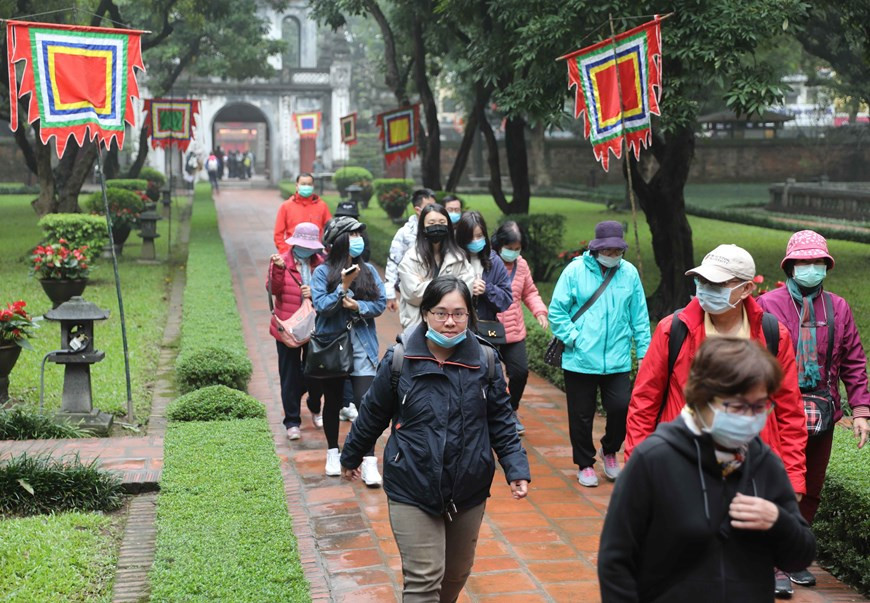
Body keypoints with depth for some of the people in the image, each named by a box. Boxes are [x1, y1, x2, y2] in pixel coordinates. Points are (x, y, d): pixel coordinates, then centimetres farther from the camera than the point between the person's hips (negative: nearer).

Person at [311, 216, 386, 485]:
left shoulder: (368, 270, 1)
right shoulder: (323, 272, -7)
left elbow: (380, 303, -1)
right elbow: (321, 305, -15)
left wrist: (357, 306, -16)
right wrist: (343, 287, -25)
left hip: (362, 348, 1)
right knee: (333, 401, 14)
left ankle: (369, 462, -7)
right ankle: (333, 453, 32)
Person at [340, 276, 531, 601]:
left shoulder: (484, 361, -5)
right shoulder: (399, 360, -10)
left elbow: (501, 421, 3)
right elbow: (373, 414, 4)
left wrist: (517, 468, -7)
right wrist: (351, 456, 15)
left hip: (469, 489, 3)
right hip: (412, 490, -3)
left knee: (456, 574, 19)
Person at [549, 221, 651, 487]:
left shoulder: (629, 273, 2)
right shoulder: (575, 270, -5)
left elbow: (639, 317, 7)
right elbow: (556, 311, -2)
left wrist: (644, 352, 5)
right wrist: (573, 337, -12)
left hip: (618, 362, 1)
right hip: (579, 361, -1)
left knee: (622, 407, -5)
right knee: (582, 416, 8)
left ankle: (609, 450, 26)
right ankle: (585, 464, 28)